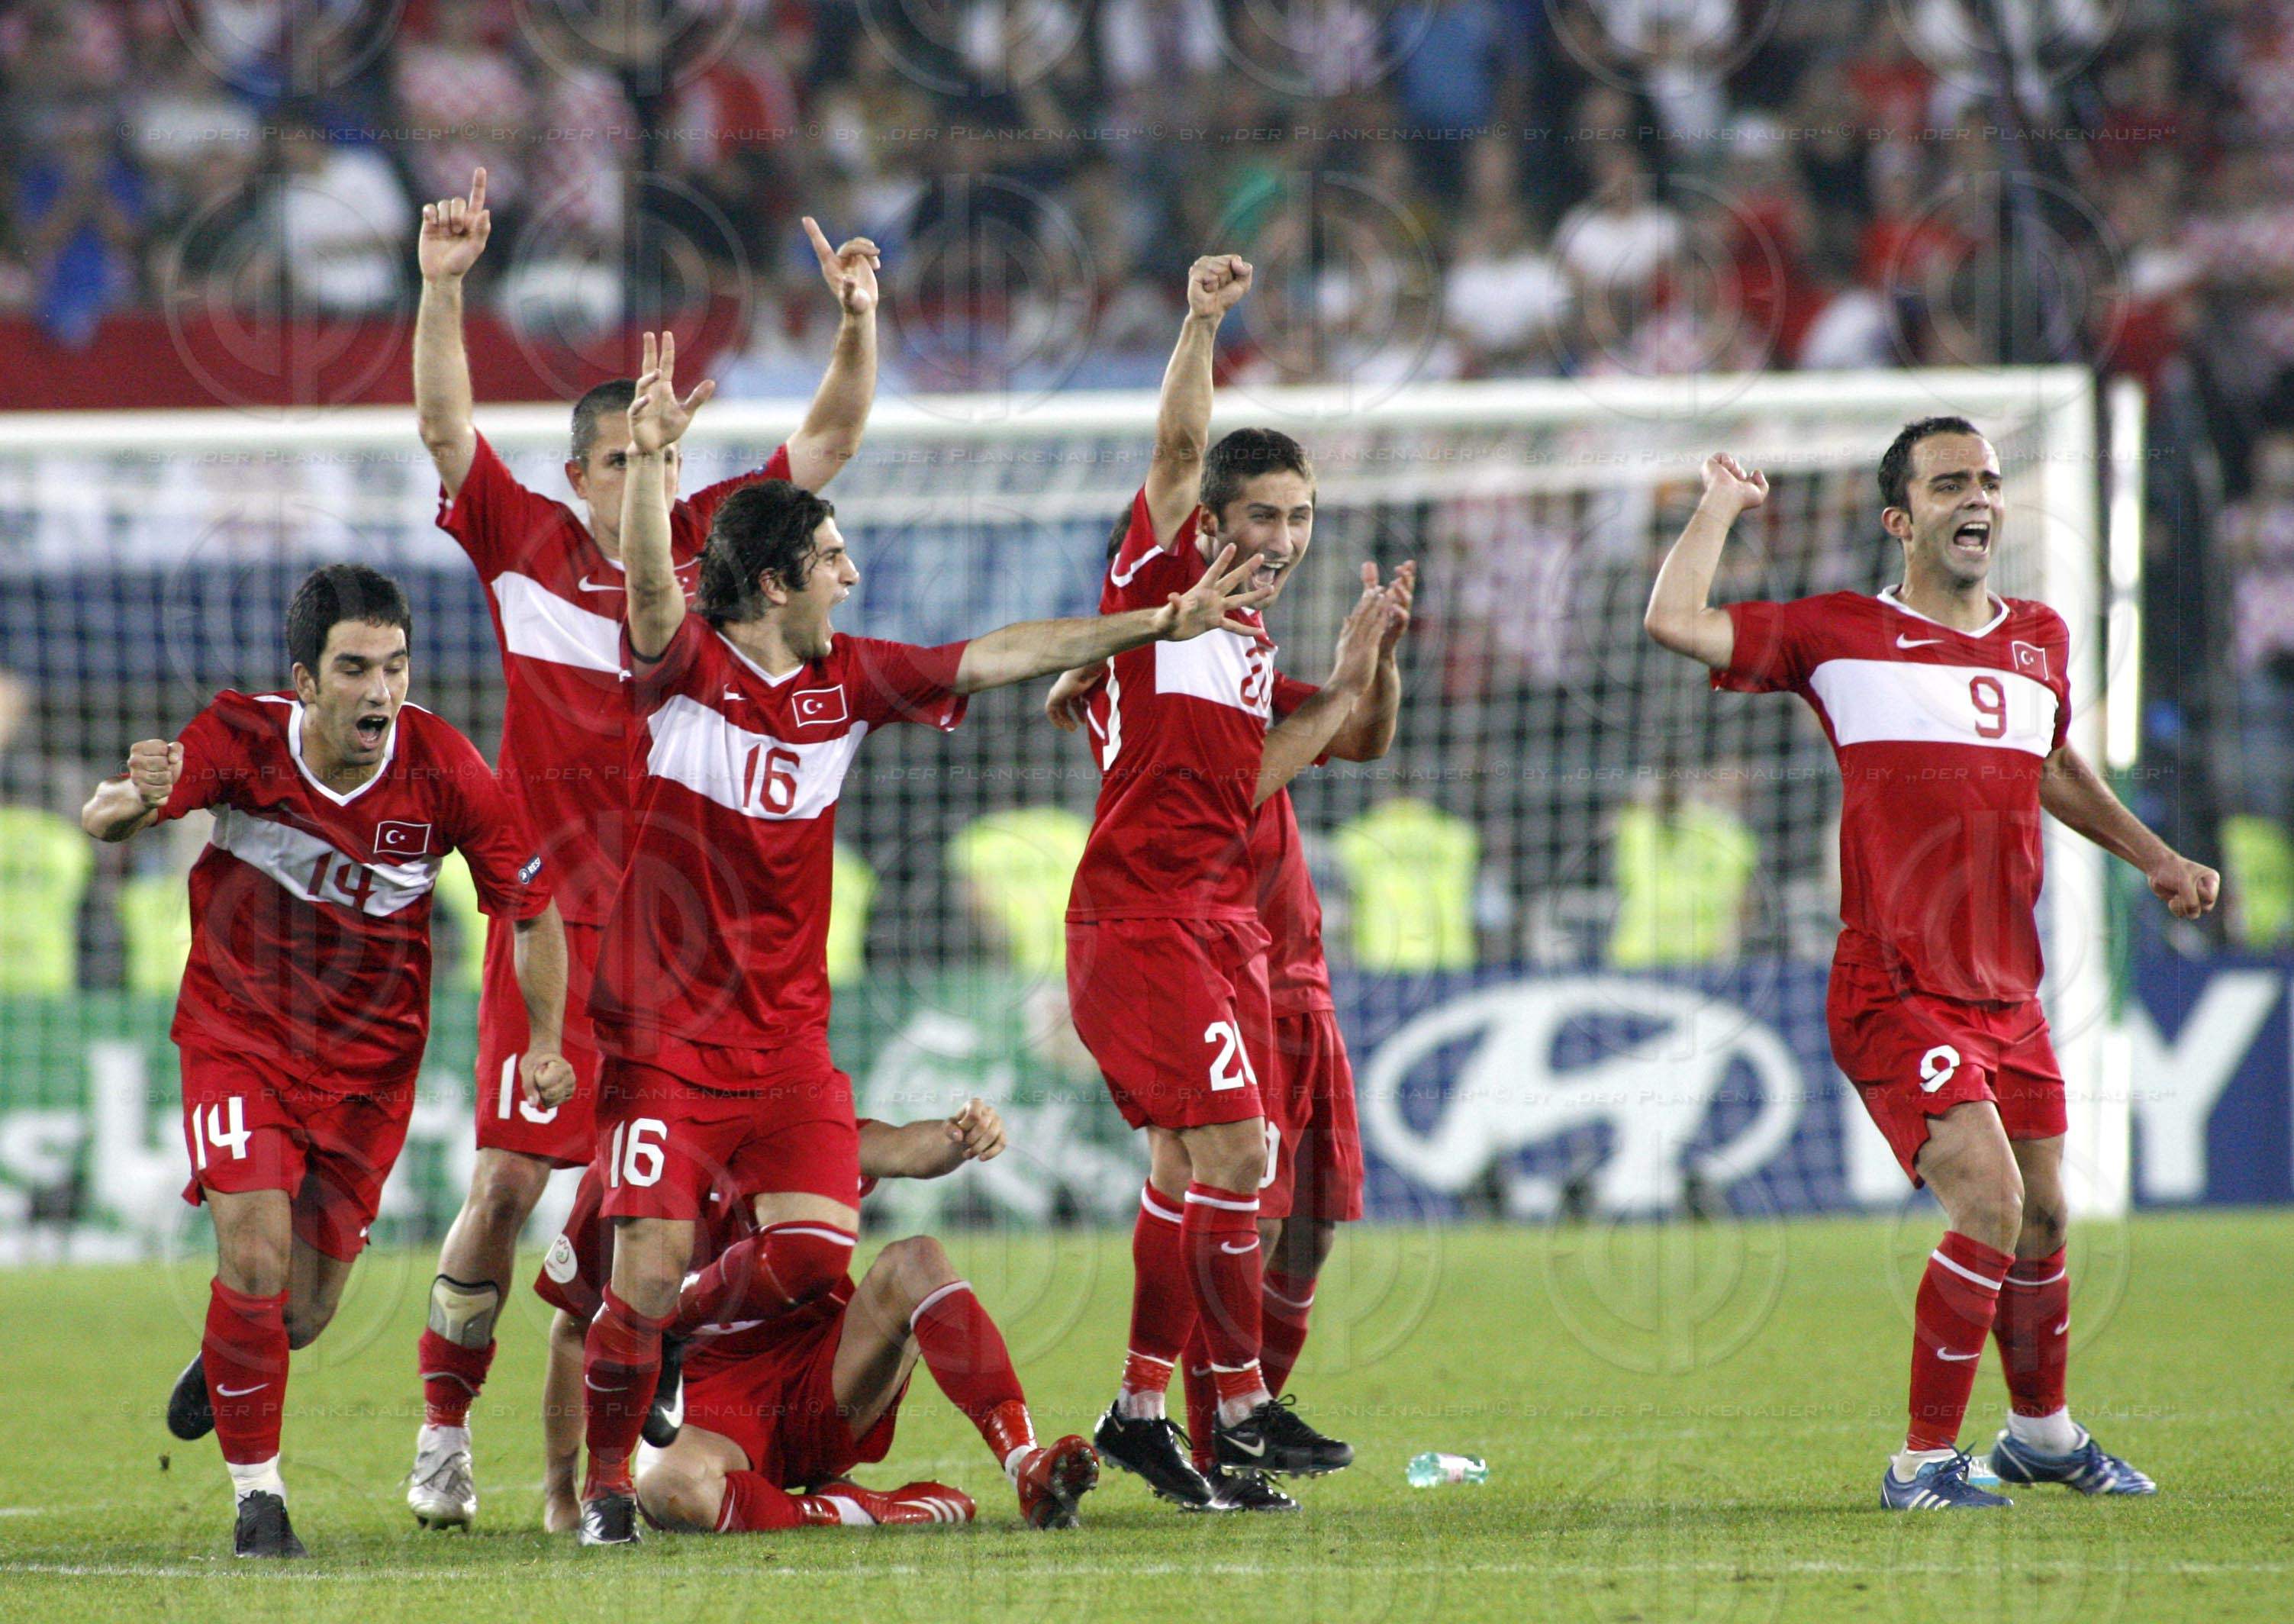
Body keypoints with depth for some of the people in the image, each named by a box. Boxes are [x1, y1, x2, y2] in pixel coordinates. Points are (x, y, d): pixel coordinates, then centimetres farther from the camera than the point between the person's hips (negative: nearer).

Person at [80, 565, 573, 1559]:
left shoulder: (444, 768, -18)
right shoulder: (240, 739, -20)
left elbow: (532, 908, -5)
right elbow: (99, 821, -26)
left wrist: (547, 1046, -14)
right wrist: (134, 800, -49)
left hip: (369, 1057, 2)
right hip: (238, 1034, -2)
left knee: (306, 1309, 8)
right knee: (256, 1256, -20)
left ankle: (231, 1360, 46)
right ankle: (256, 1494, -1)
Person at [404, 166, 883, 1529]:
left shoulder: (715, 542, 7)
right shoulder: (531, 549, 1)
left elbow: (833, 438, 7)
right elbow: (446, 426, -7)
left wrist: (860, 324, -8)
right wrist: (445, 289, -19)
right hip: (558, 924, -2)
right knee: (511, 1180, -3)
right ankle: (445, 1430, 9)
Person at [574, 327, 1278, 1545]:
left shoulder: (847, 679, 8)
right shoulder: (683, 667, -8)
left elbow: (1000, 657, 11)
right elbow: (650, 583, -28)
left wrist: (1160, 624, 8)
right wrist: (649, 459, -46)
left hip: (787, 1035, 5)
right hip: (665, 1034, -5)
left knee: (813, 1253, -9)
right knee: (649, 1270, -10)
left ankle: (672, 1332, 21)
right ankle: (605, 1479, 10)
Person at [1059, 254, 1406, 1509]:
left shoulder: (1252, 646, 19)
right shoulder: (1160, 578, -2)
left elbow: (1244, 782, 14)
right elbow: (1177, 449, -15)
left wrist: (1347, 685, 11)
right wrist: (1200, 326, -25)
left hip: (1222, 920, 9)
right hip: (1137, 917, -9)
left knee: (1190, 1168, 11)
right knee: (1236, 1147, -14)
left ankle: (1139, 1409, 18)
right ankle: (1244, 1405, -10)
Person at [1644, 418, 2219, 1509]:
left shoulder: (2042, 640, 13)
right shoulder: (1839, 637, -3)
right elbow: (1674, 622, -12)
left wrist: (2153, 858, 30)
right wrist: (1721, 506, -1)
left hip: (2008, 994, 6)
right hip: (1897, 996, -6)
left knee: (2044, 1222, 14)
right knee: (1992, 1204, -19)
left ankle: (2042, 1431, 38)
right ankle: (1924, 1460, -7)